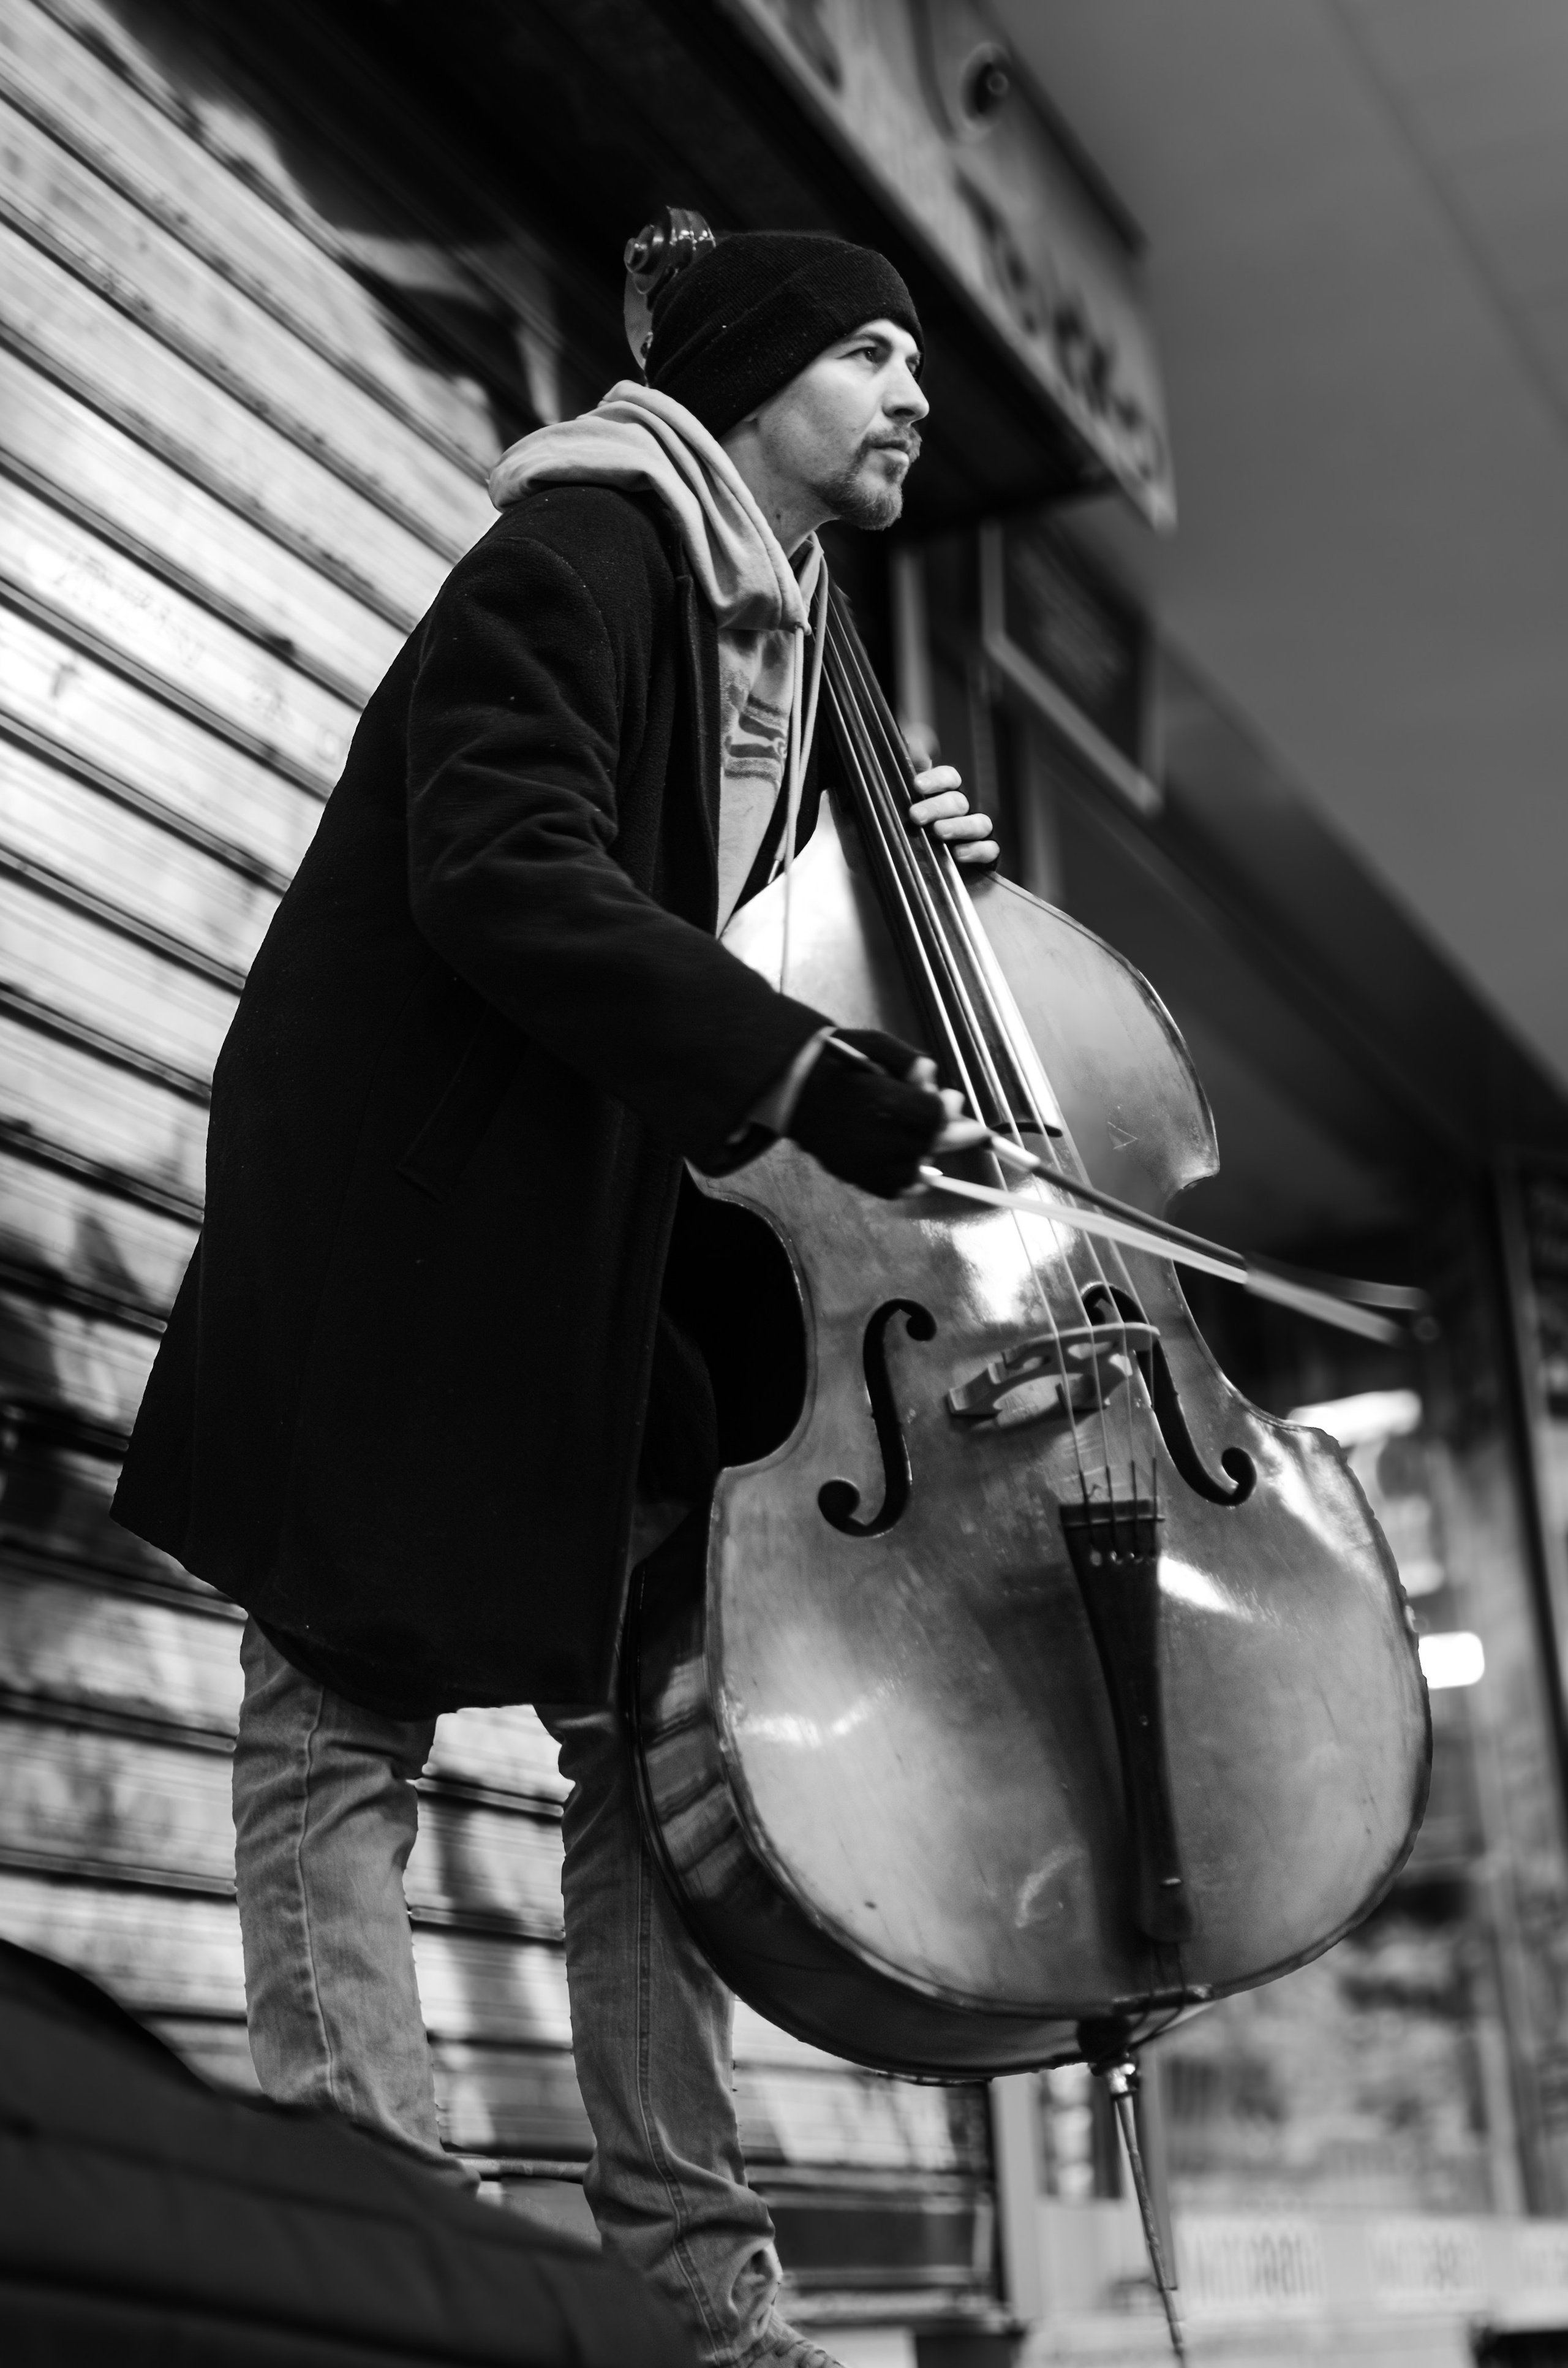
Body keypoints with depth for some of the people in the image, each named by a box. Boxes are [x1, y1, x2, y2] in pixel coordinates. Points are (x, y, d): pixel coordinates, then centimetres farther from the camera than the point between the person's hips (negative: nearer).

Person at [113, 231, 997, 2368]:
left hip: (584, 1256, 9)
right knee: (347, 1712, -4)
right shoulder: (581, 553, -9)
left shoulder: (770, 630, 18)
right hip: (387, 1231, -9)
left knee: (650, 1707, 4)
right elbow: (508, 880, -24)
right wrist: (804, 1072, -29)